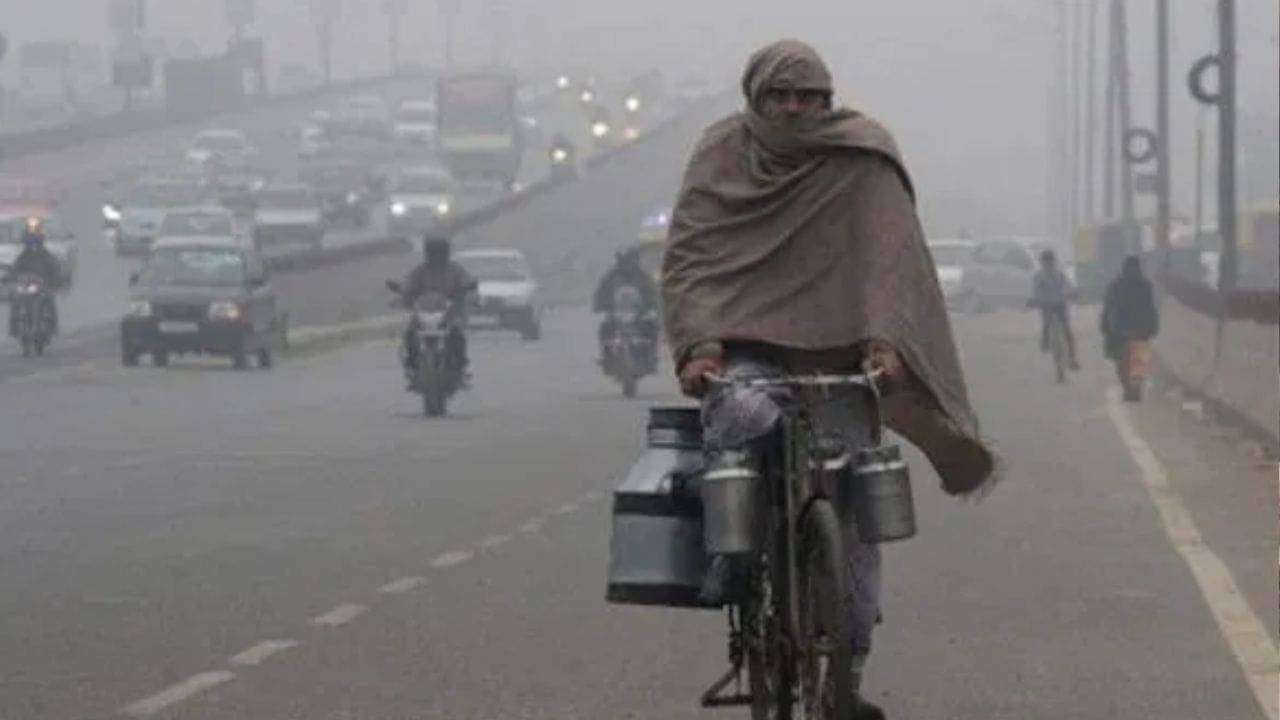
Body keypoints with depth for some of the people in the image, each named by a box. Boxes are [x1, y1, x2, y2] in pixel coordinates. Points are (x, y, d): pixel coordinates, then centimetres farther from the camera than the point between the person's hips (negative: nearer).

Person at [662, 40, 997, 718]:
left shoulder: (863, 158, 2)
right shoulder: (722, 154, 7)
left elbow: (889, 254, -8)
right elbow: (688, 255, 0)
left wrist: (885, 340, -24)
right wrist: (696, 342, -16)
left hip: (840, 354, 1)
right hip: (747, 345, 0)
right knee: (741, 419, -36)